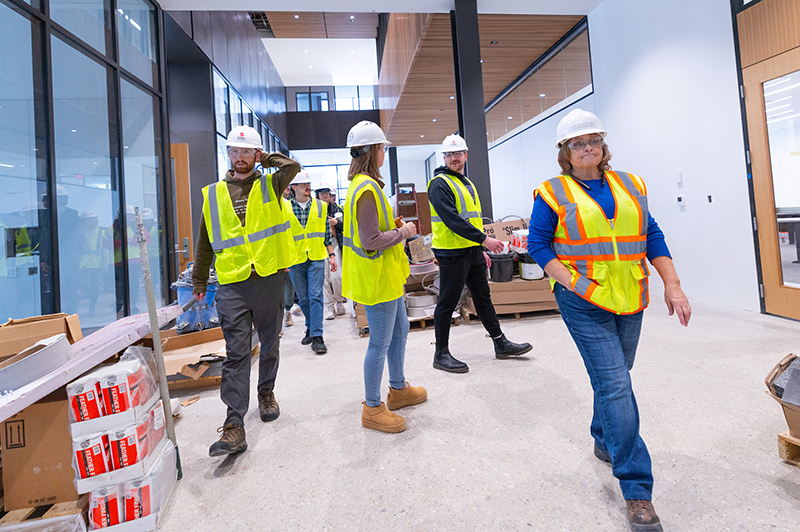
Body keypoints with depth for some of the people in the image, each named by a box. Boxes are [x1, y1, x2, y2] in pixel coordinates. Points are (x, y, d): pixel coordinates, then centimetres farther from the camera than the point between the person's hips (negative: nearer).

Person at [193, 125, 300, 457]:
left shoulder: (269, 186, 7)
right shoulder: (213, 194, 11)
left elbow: (292, 166, -13)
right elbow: (205, 241, 15)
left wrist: (262, 158, 2)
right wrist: (199, 281, 17)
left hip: (270, 280, 0)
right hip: (232, 285, 0)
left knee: (269, 344, 14)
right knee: (236, 353, -3)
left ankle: (266, 392, 36)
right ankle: (234, 424, 1)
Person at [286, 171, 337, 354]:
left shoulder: (320, 206, 6)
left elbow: (327, 233, 10)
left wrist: (332, 255, 6)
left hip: (317, 258, -1)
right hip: (295, 260, 1)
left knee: (315, 296, -6)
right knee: (303, 298, 10)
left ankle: (317, 336, -3)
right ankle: (311, 327, 31)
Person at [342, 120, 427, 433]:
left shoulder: (364, 184, 13)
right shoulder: (367, 188, -20)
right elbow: (371, 240, -26)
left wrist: (393, 224, 10)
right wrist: (403, 232, -13)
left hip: (386, 275, 11)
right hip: (377, 277, -11)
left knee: (399, 329, 21)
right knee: (381, 343, 1)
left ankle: (398, 389, 39)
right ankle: (373, 408, 18)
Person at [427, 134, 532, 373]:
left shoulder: (467, 183, 18)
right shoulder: (440, 184, -11)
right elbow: (452, 220, -22)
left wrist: (481, 250, 21)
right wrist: (484, 239, -22)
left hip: (473, 251, 9)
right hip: (452, 254, -9)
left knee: (483, 297, 16)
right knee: (447, 303, 0)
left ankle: (501, 344, 28)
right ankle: (441, 354, 12)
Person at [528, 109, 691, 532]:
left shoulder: (631, 186, 12)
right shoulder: (552, 193, -3)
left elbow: (652, 236, 11)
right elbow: (538, 246, -4)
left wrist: (672, 284, 2)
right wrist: (573, 282, -15)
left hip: (630, 300, 5)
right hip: (584, 305, -5)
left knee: (614, 378, 17)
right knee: (614, 386, -7)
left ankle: (605, 440, 43)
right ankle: (637, 490, 4)